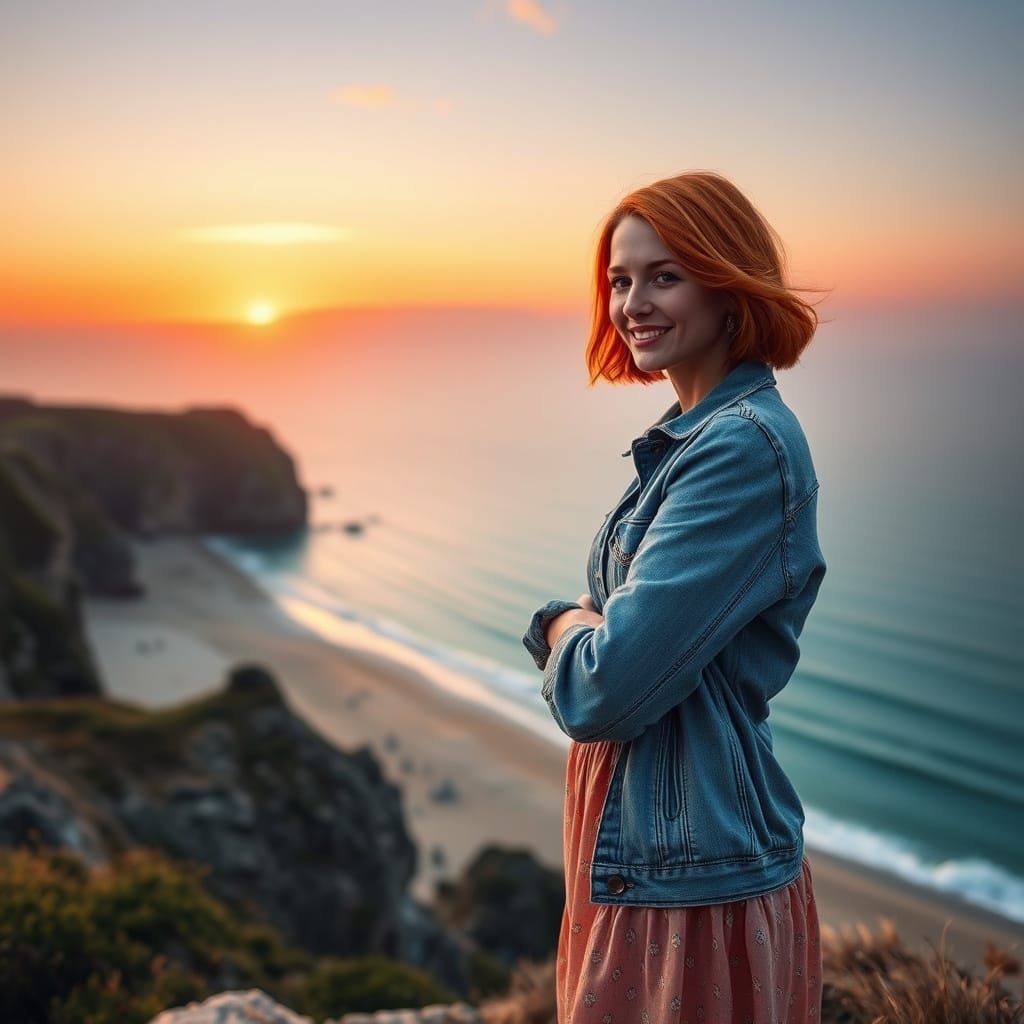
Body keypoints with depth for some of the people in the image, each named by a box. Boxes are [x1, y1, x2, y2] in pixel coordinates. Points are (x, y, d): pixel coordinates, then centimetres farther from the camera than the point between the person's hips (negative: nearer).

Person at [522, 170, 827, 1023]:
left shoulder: (747, 448, -21)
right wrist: (579, 629, -6)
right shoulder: (688, 438, 9)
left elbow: (612, 686, -24)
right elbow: (601, 621, 14)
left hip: (691, 869, -9)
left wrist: (567, 631, -6)